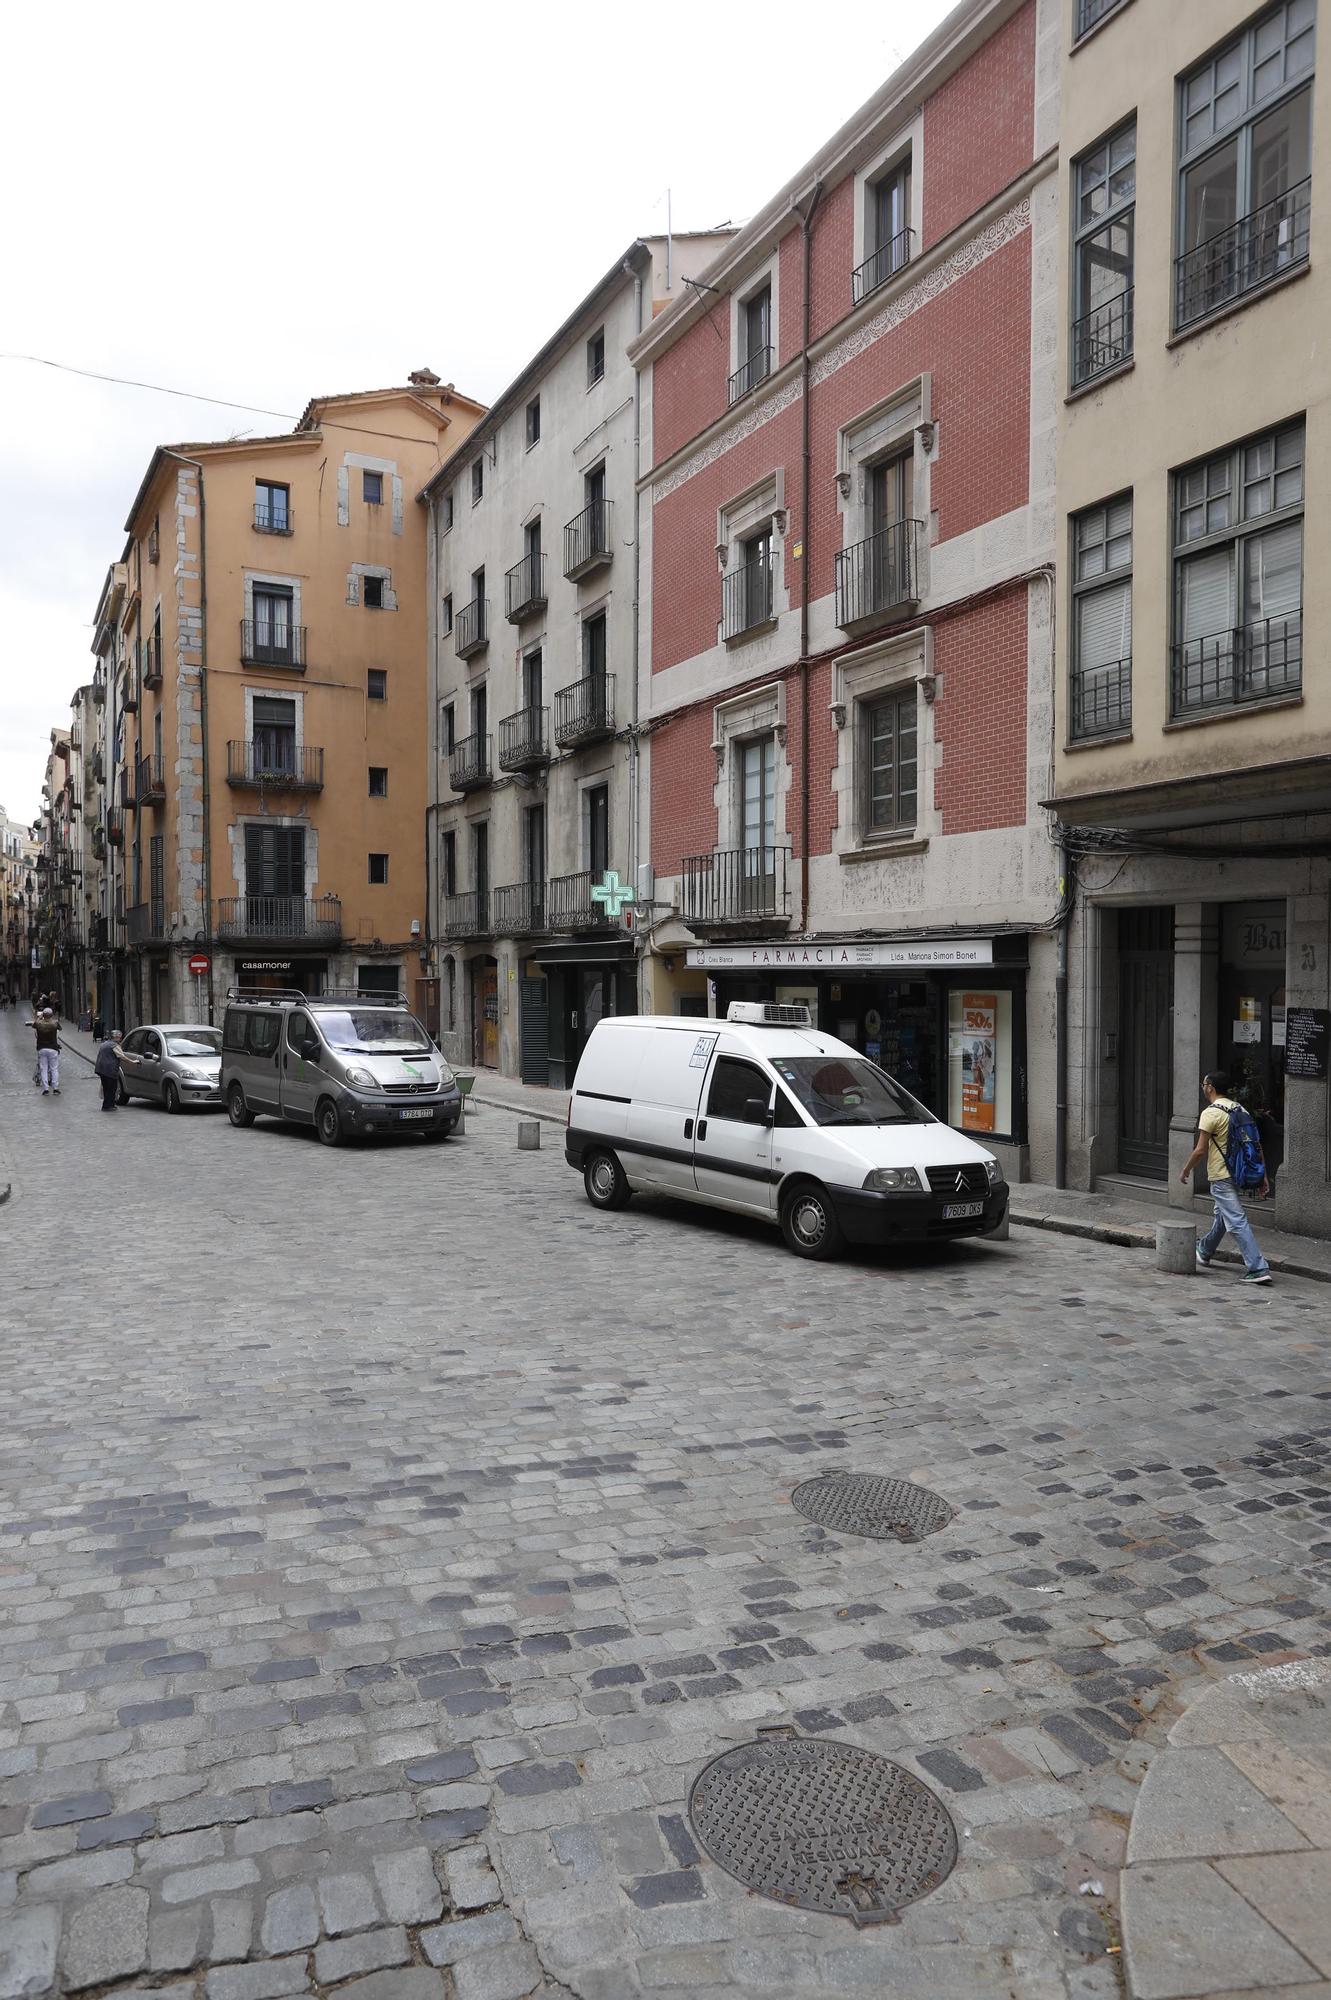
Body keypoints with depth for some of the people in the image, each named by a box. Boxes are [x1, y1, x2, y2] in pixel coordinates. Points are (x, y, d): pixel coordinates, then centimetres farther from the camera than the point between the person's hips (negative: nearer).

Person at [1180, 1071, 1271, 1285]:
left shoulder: (1211, 1113, -15)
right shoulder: (1238, 1109, 9)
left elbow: (1200, 1150, -15)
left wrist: (1185, 1171, 0)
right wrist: (1263, 1176, 12)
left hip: (1221, 1177, -9)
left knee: (1237, 1222, -8)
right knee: (1222, 1216, 24)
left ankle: (1258, 1269, -13)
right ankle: (1204, 1253, 44)